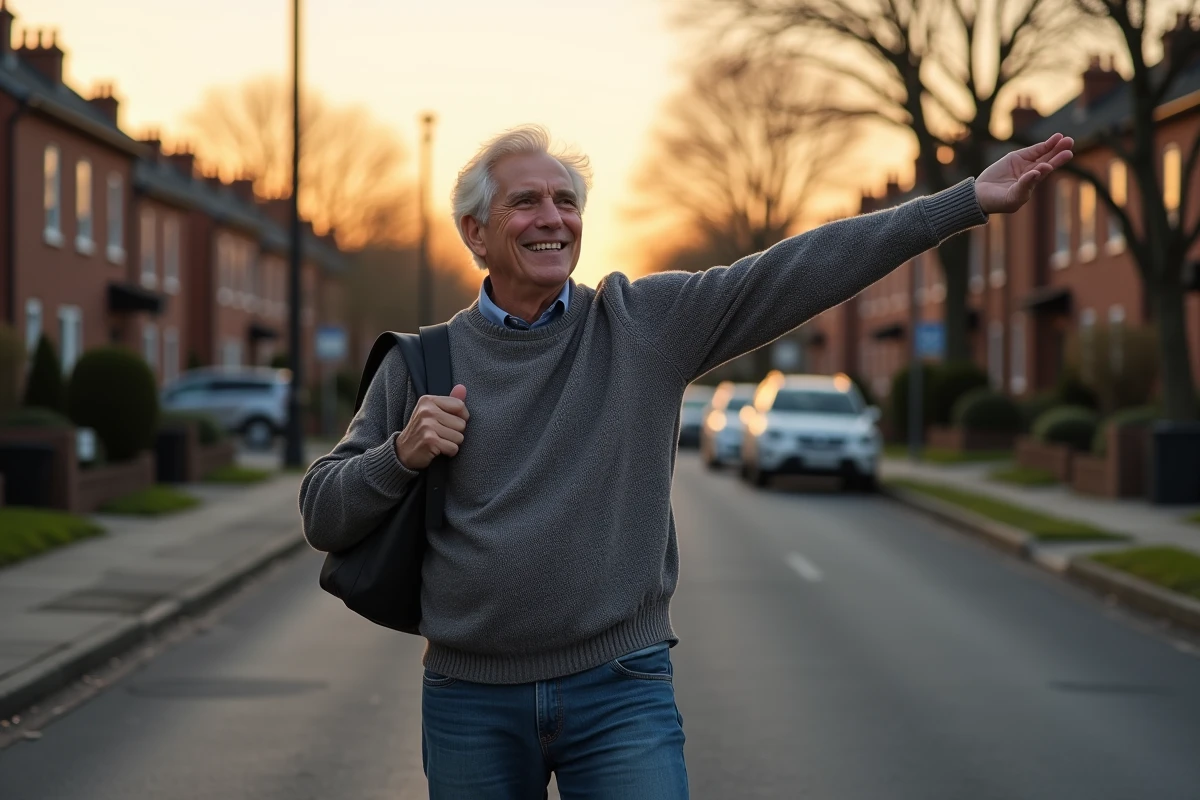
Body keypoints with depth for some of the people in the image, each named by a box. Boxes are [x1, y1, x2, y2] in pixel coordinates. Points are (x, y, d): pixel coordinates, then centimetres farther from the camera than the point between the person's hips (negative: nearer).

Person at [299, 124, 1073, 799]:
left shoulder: (647, 322, 1)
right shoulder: (421, 365, 3)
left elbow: (808, 267, -4)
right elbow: (323, 515, 8)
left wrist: (969, 200, -9)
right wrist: (401, 453, -12)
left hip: (621, 692, -1)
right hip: (472, 703, 1)